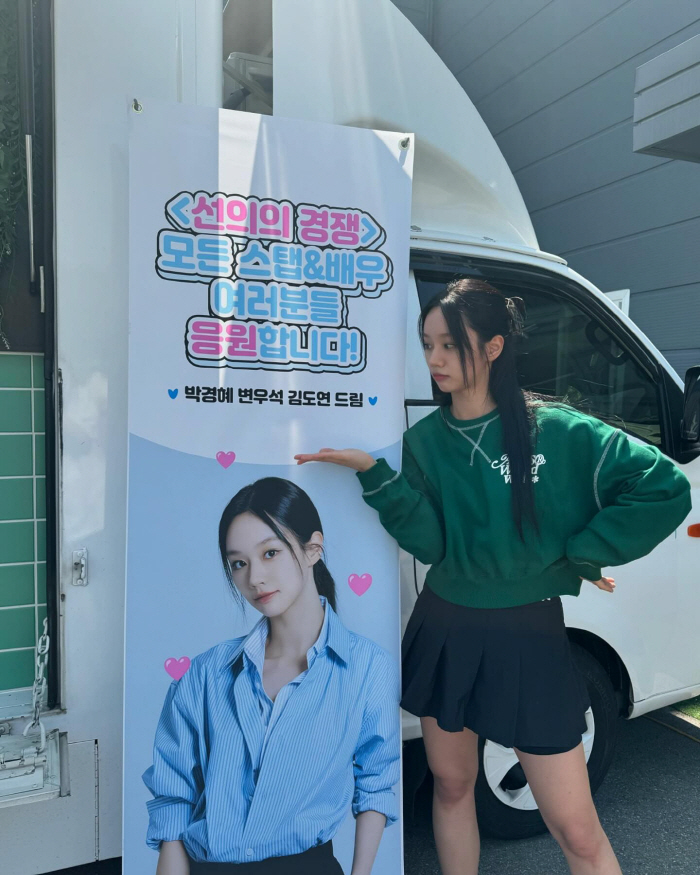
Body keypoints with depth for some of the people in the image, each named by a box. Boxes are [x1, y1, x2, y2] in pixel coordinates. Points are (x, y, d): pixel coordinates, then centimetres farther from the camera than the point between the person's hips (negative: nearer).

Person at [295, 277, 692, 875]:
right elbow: (427, 542, -10)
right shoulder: (423, 441, -1)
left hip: (528, 636, -3)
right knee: (452, 786, 20)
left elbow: (666, 488, -11)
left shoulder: (558, 432, -10)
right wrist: (373, 472, -22)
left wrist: (577, 555, -11)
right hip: (445, 633, 3)